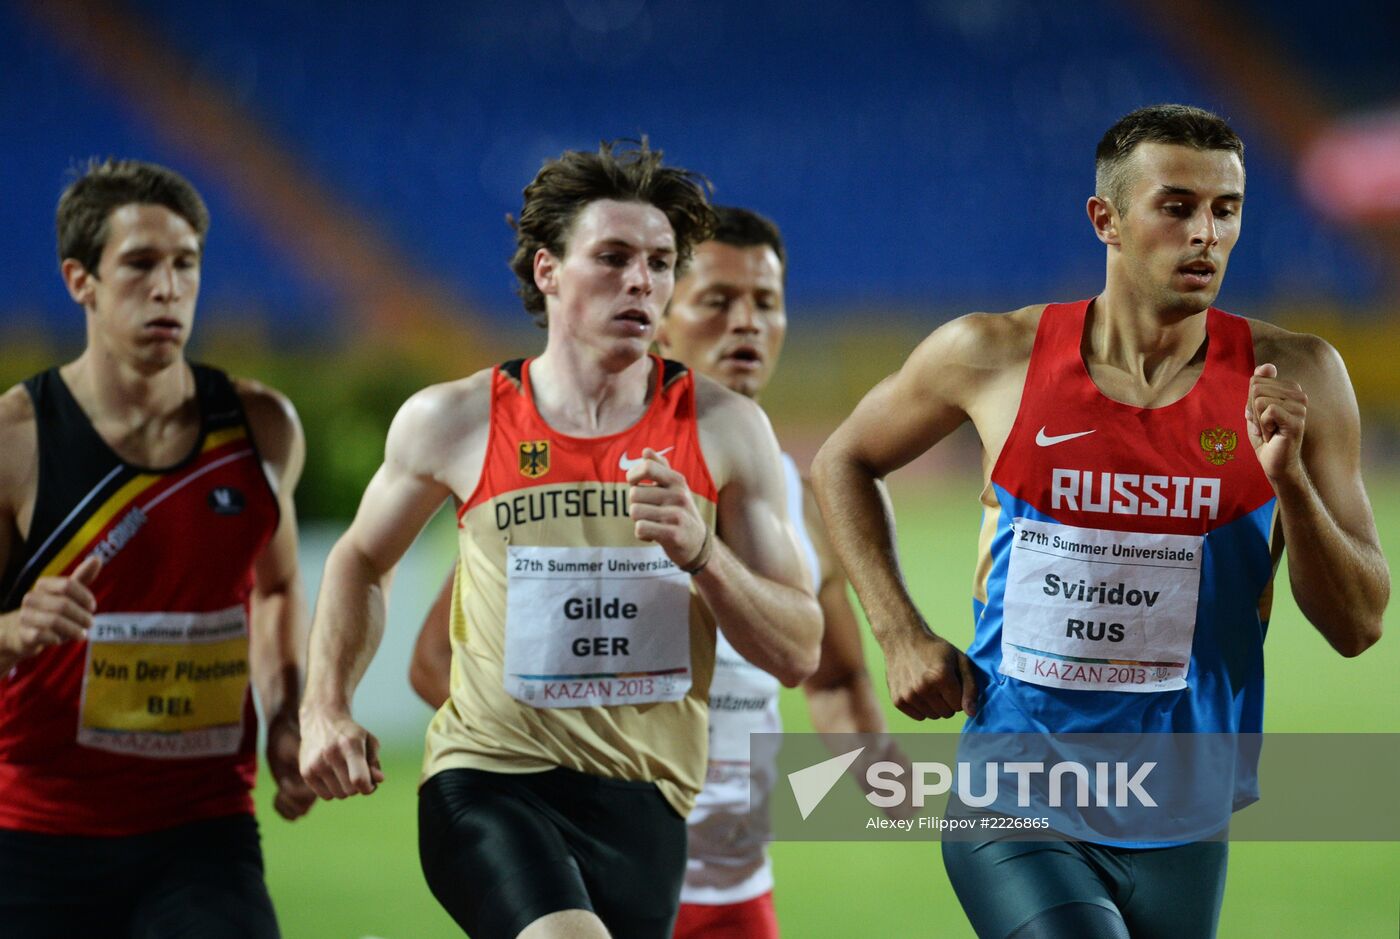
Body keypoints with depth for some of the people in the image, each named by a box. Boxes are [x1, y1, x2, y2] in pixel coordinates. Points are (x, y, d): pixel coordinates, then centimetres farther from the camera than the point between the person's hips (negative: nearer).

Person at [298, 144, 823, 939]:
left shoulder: (726, 429, 3)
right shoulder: (453, 422, 2)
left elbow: (799, 654, 2)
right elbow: (363, 560, 22)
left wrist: (701, 553, -15)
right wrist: (326, 708, 8)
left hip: (639, 792, 2)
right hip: (484, 777, -2)